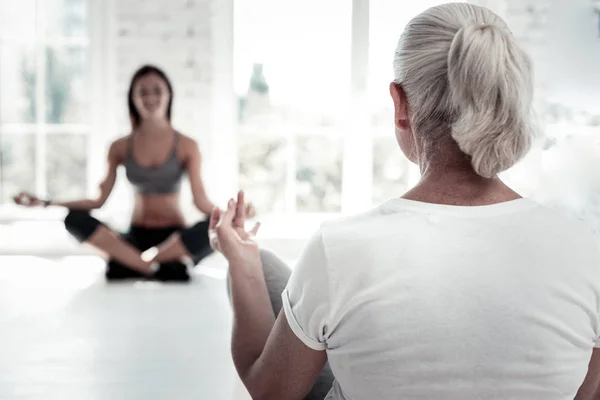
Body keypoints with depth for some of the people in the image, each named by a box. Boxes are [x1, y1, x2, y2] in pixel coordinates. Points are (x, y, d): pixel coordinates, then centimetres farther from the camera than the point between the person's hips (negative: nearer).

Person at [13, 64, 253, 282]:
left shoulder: (186, 146, 0)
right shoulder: (120, 147, 6)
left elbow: (201, 201, -9)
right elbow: (99, 200, 3)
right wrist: (47, 203, -6)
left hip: (175, 238, -2)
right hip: (135, 238, 2)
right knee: (74, 219, -25)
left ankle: (130, 263, -25)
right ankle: (159, 266, -30)